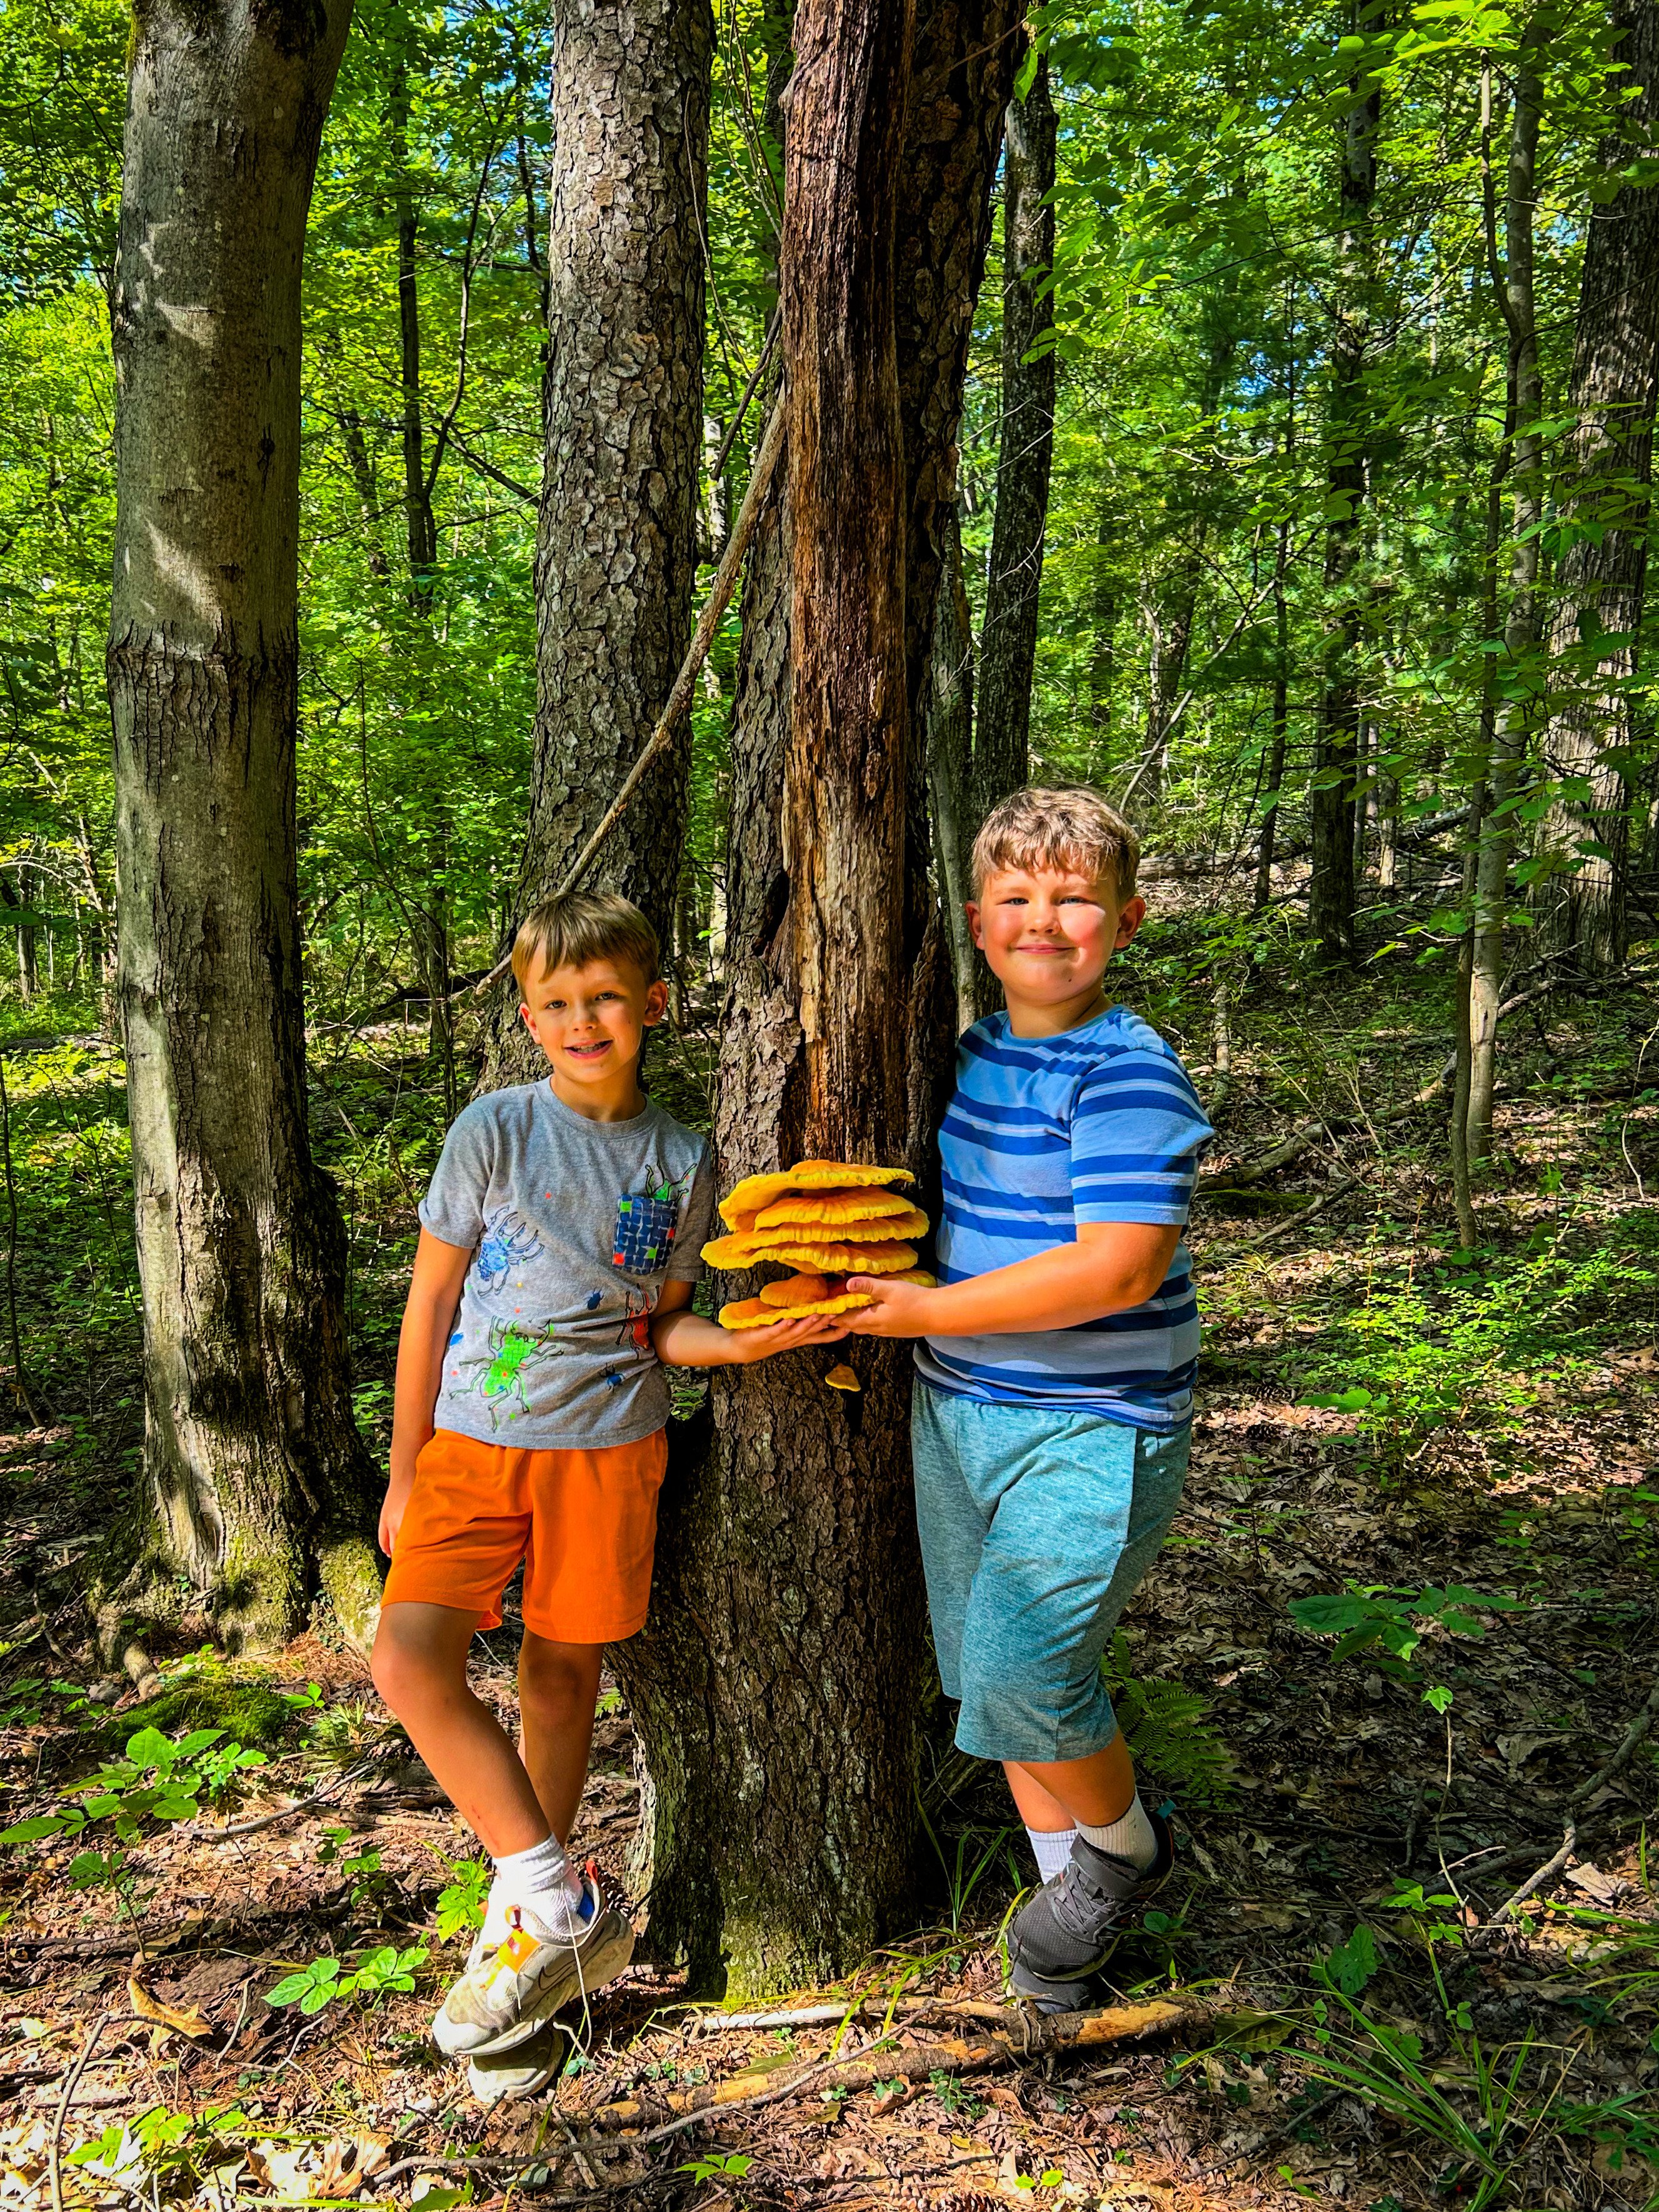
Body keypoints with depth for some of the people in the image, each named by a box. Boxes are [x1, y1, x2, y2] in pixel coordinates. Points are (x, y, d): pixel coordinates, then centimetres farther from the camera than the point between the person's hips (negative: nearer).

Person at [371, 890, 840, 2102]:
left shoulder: (683, 1160, 1)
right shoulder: (494, 1130, -5)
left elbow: (662, 1323, 8)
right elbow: (431, 1300, 0)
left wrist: (743, 1343, -13)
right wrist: (404, 1472, 2)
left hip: (608, 1442, 1)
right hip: (473, 1440, 0)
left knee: (563, 1677, 9)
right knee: (411, 1660, -16)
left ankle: (521, 1930, 32)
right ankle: (566, 1913, -1)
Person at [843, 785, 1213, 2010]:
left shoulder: (1129, 1075, -18)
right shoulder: (976, 1054, 7)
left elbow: (1117, 1269, -26)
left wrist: (927, 1310, -21)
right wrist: (859, 1287, 9)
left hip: (1094, 1430, -7)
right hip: (956, 1413, 8)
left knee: (1021, 1661, -14)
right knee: (990, 1668, 14)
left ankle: (1128, 1845, 17)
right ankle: (1071, 1881, 36)